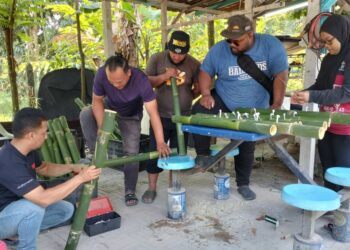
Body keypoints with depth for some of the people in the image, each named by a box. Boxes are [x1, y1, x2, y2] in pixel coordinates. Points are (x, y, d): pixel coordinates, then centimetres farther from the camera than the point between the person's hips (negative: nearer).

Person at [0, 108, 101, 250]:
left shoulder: (25, 150, -7)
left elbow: (44, 168, 12)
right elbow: (43, 198, -39)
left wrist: (72, 168, -5)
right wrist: (80, 178, -33)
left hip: (21, 209, 8)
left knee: (66, 210, 0)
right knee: (35, 206, -36)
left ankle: (16, 232, 7)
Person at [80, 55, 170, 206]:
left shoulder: (141, 80, -40)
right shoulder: (102, 74, -34)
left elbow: (153, 113, -40)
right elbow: (97, 100, -19)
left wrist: (160, 142, -46)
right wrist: (101, 126, -30)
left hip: (130, 116, -2)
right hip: (108, 107, 2)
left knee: (131, 152, -9)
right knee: (85, 114, -26)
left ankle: (130, 192, 8)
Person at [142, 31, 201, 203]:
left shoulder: (194, 64, -4)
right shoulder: (156, 59, -5)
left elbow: (198, 88, 4)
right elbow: (146, 82, -7)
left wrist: (186, 98, -6)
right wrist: (164, 76, -20)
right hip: (160, 115, -1)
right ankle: (151, 188, 19)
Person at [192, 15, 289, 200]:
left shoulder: (270, 45, -17)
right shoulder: (219, 49, -14)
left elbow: (281, 75, -18)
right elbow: (205, 72, -5)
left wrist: (276, 105, -26)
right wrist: (206, 94, -22)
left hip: (252, 110, 0)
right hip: (222, 100, 0)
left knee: (247, 147, 11)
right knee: (198, 113, -27)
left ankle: (243, 184, 32)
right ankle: (203, 156, -7)